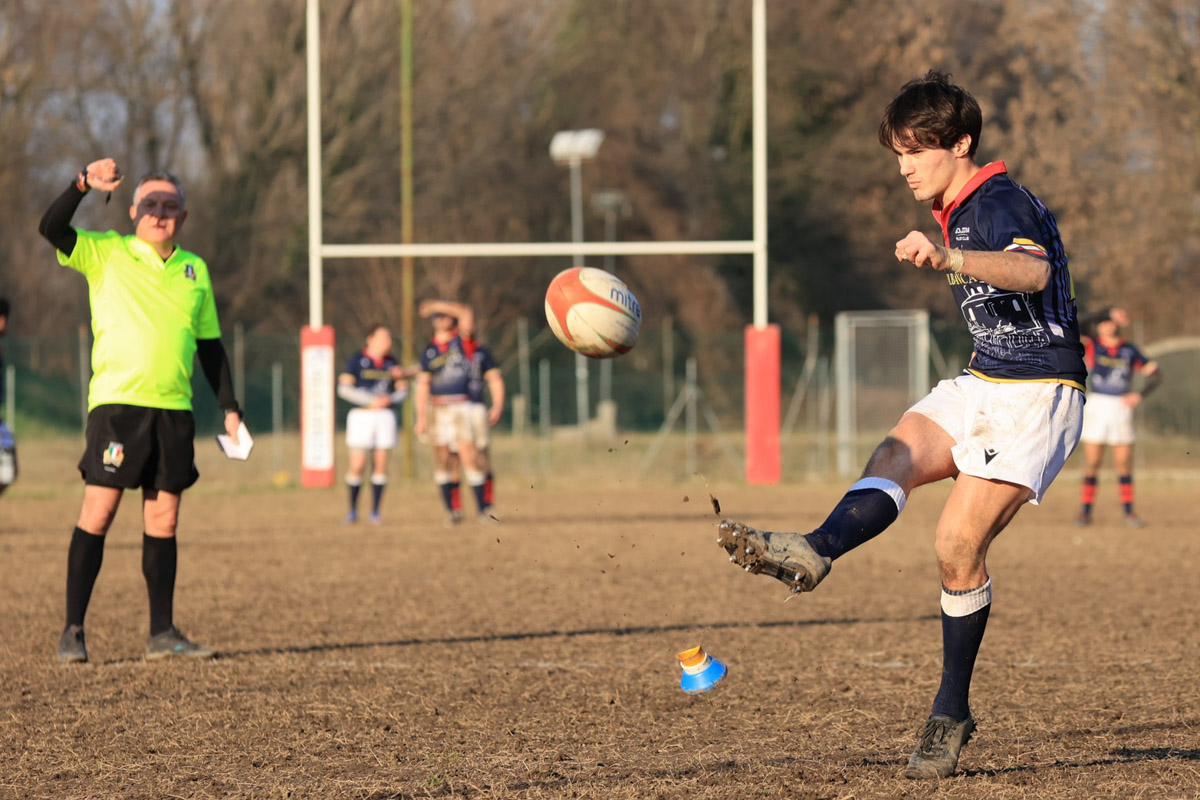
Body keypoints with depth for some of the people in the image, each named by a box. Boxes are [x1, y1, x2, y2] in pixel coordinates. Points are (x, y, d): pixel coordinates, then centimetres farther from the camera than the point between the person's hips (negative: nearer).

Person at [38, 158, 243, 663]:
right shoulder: (106, 253, 4)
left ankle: (162, 632, 10)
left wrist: (229, 407, 16)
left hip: (174, 409, 4)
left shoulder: (195, 270, 16)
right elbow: (51, 229, -11)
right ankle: (73, 631, -4)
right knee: (98, 511, -8)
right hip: (116, 401, -4)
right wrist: (83, 185, -25)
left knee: (163, 520, 5)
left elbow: (209, 345, 21)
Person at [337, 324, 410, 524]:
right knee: (357, 465, -9)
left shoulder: (392, 363, 9)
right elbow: (344, 388, -9)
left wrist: (390, 399, -9)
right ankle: (353, 510, 6)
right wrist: (371, 401, -16)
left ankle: (375, 512, 8)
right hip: (361, 416, -4)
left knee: (381, 465, 1)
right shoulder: (357, 361, -3)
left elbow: (403, 391, 14)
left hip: (385, 416, 4)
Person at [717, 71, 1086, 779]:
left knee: (958, 544, -14)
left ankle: (952, 713, -1)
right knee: (898, 454, -21)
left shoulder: (1001, 203, -17)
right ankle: (813, 554, -48)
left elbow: (1034, 270, -41)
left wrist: (949, 260, -57)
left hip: (1039, 395, -9)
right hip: (982, 384, 9)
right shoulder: (960, 211, 13)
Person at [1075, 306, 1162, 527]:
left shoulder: (1130, 350, 9)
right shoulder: (1092, 347, 3)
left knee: (1124, 464, 3)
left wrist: (1140, 395, -6)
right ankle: (1086, 512, 3)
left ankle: (1129, 512, 9)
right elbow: (1077, 326, -16)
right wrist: (1109, 312, -20)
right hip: (1096, 407, -2)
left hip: (1121, 408, 2)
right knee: (1092, 463, -2)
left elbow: (1155, 374, 11)